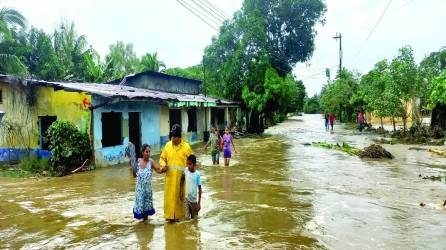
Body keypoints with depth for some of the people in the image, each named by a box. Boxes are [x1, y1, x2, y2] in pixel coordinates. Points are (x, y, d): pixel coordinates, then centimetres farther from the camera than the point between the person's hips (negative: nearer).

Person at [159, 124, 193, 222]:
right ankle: (170, 215, 12)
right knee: (170, 196, 3)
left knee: (180, 196, 7)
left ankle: (179, 215, 21)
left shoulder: (186, 147, -5)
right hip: (170, 176, 2)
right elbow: (162, 158, 11)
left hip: (181, 177, -2)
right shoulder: (167, 145, 4)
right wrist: (163, 165, -9)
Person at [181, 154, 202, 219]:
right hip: (186, 199, 1)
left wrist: (199, 202, -8)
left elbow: (199, 188, -8)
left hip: (194, 200, -1)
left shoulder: (197, 174, -13)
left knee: (194, 218, 13)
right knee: (187, 218, -3)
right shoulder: (185, 170, -8)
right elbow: (182, 180, 10)